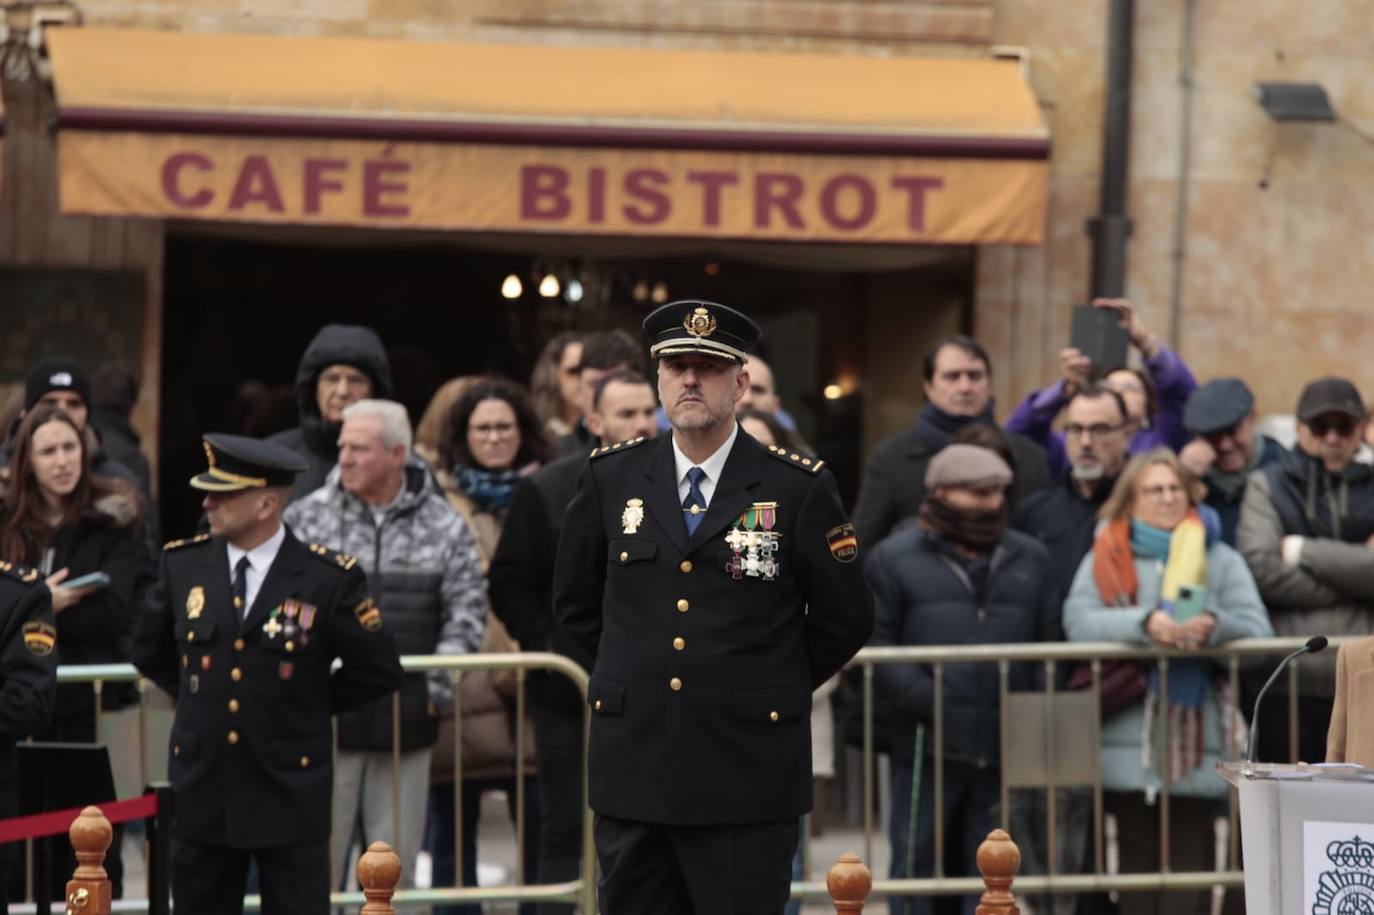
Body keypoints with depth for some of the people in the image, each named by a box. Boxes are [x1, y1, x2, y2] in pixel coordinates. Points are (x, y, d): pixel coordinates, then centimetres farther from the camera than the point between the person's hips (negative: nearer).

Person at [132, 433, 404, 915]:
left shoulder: (328, 578, -9)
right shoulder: (184, 564, 1)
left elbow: (379, 672, 1)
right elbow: (150, 654, 19)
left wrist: (311, 706, 2)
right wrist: (200, 698, 12)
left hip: (290, 798, -3)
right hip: (202, 792, 3)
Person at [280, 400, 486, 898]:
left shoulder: (445, 527, 4)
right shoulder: (306, 517, 2)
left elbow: (465, 611, 3)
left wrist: (441, 681, -8)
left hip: (405, 723, 1)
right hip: (326, 718, -1)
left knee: (396, 861, 8)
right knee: (318, 856, 0)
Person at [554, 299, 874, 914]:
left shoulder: (798, 487, -2)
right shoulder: (611, 477, 6)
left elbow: (845, 621, 6)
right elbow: (575, 603, 20)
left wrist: (769, 692, 9)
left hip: (747, 774, -3)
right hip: (632, 770, 3)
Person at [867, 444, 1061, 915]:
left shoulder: (1031, 559, 15)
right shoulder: (894, 559, 5)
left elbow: (1052, 644, 9)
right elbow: (877, 647, -3)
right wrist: (928, 701, -15)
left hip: (1006, 750, 3)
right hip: (926, 747, -3)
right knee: (915, 863, 1)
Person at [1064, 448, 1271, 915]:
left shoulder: (1221, 560, 13)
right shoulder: (1107, 558, 12)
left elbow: (1257, 630, 0)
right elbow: (1078, 620, -6)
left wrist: (1215, 626, -21)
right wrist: (1144, 623, -22)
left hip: (1199, 734, 0)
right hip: (1129, 733, 0)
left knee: (1192, 857, -6)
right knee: (1138, 852, 2)